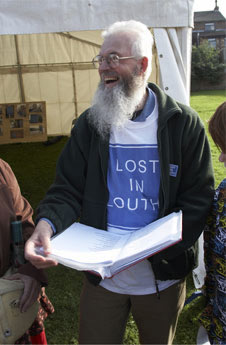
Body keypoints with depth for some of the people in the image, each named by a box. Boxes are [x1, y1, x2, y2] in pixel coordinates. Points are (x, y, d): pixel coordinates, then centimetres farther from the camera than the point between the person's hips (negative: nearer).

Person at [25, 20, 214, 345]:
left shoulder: (184, 123, -8)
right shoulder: (89, 123, -3)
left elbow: (198, 199, -9)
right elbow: (67, 190, -4)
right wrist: (46, 223, -25)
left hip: (162, 277, 0)